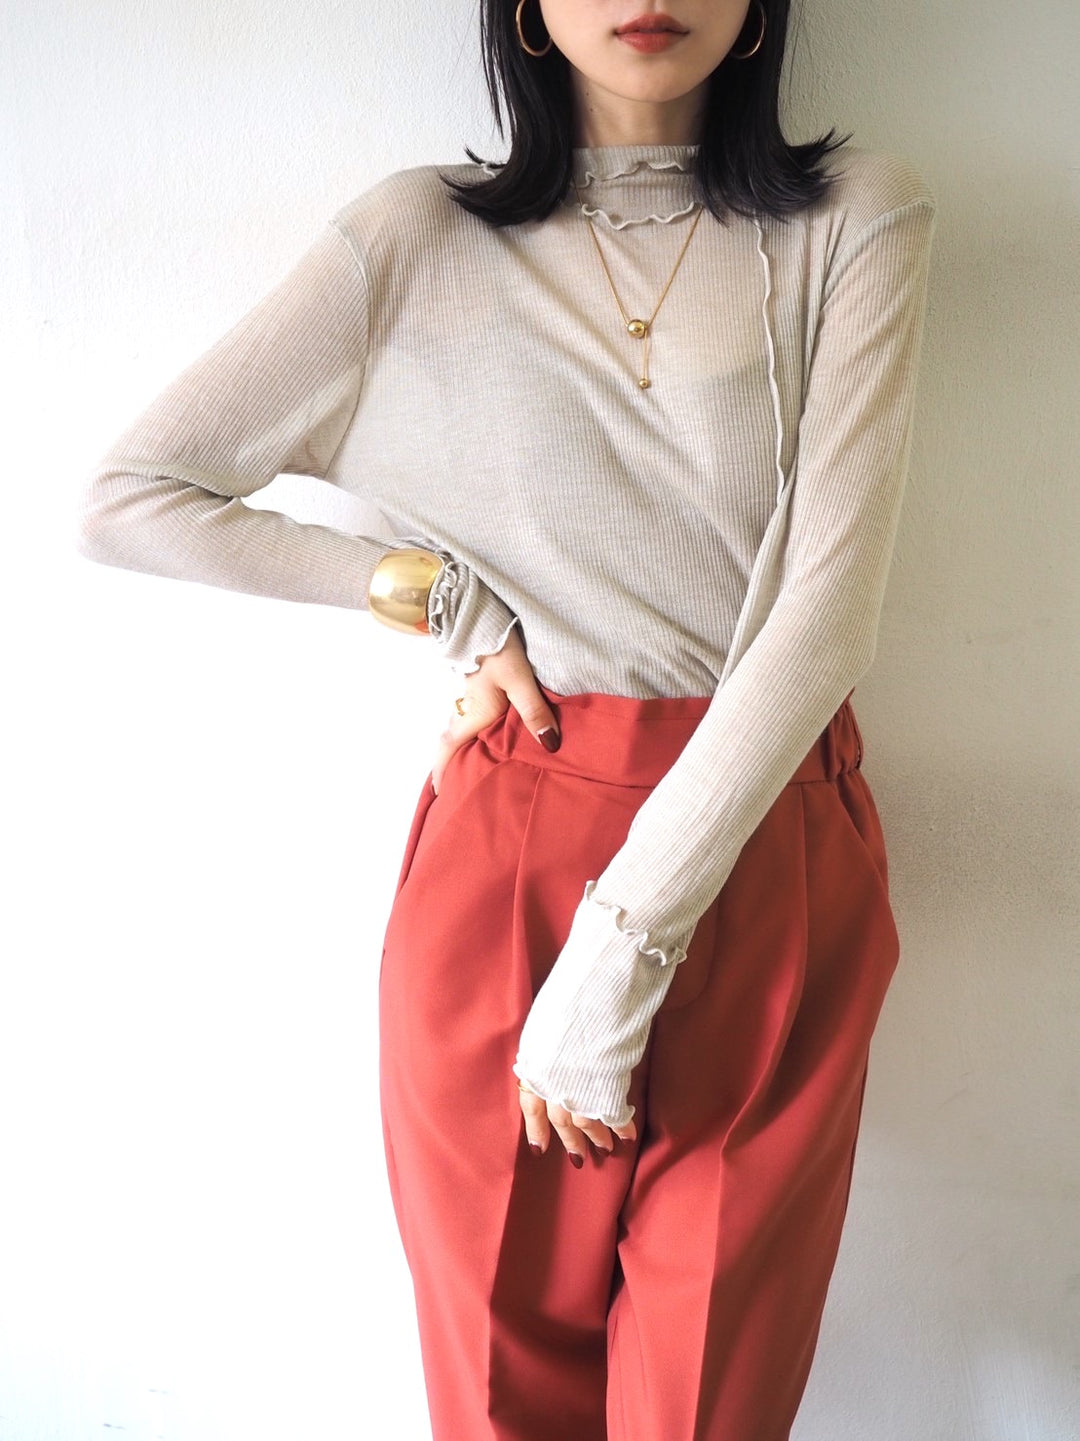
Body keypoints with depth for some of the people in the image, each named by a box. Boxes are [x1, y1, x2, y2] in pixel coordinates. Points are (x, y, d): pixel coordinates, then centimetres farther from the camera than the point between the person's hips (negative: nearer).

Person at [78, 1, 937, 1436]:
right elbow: (126, 499, 3)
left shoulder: (858, 219, 0)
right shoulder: (420, 237, 1)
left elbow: (829, 608, -10)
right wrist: (446, 599, -4)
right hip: (504, 863, 0)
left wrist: (615, 959, -14)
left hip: (770, 860, 1)